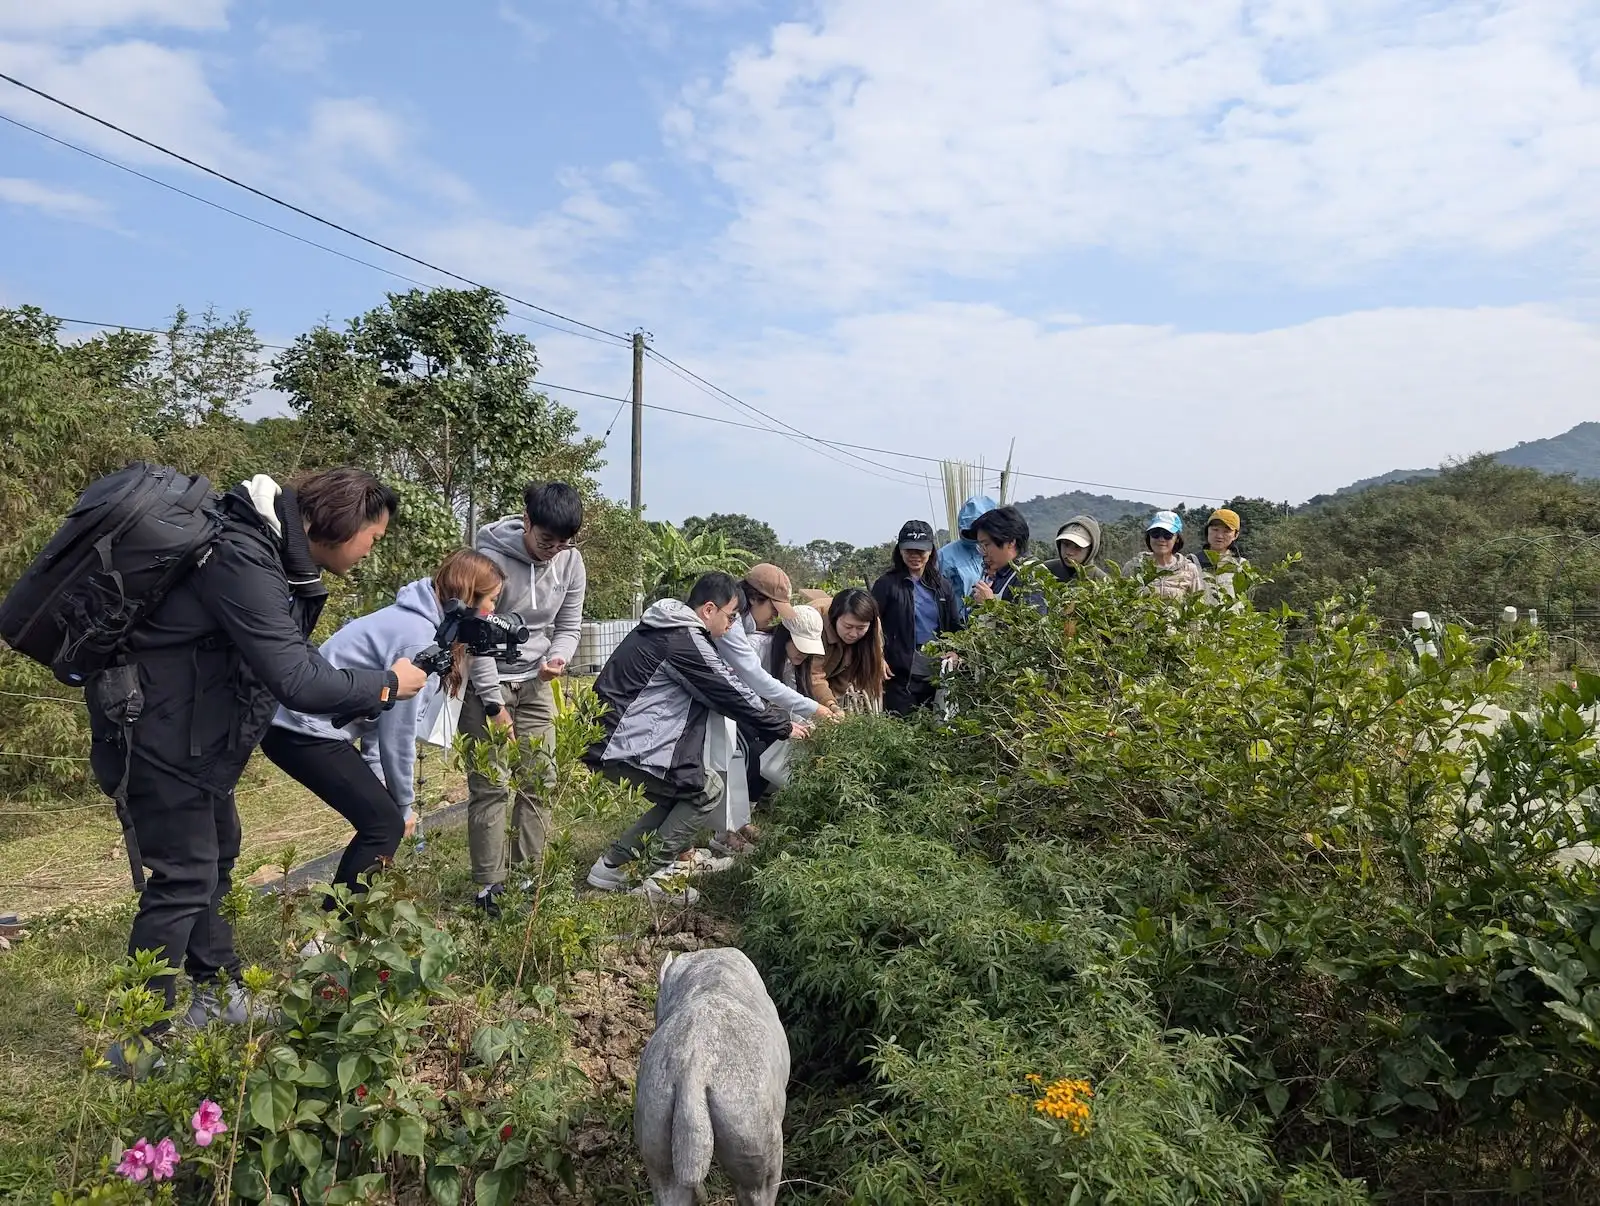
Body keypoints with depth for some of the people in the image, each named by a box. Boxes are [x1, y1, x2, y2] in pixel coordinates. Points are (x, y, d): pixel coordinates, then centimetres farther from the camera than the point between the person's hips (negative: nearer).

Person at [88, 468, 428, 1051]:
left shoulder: (279, 554, 3)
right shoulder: (242, 559, -29)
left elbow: (296, 655, 9)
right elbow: (296, 680, -32)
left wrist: (367, 687, -3)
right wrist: (387, 685, -19)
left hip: (199, 730, 11)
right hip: (160, 728, -10)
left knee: (217, 852, 19)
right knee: (184, 876, -4)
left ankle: (217, 992, 34)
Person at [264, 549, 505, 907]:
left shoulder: (417, 620, 10)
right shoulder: (419, 638, -20)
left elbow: (383, 714, 10)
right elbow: (399, 732, -15)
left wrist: (379, 784, 7)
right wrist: (405, 805, -2)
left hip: (308, 726, 9)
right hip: (305, 731, -9)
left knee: (380, 818, 12)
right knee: (386, 824, -5)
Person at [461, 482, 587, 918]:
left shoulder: (571, 561, -5)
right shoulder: (491, 558, -20)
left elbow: (569, 625, 5)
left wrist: (558, 657, -18)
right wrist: (493, 705, -16)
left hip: (535, 682, 5)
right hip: (487, 681, -5)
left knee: (540, 779, 3)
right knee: (491, 785, -5)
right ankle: (489, 886, 4)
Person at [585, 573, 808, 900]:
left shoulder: (668, 629, 15)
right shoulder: (685, 641, -15)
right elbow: (731, 694, -9)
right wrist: (783, 727, 4)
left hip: (611, 740, 10)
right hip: (623, 747, -10)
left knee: (682, 796, 18)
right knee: (708, 789, 1)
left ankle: (611, 866, 17)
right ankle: (657, 880, 3)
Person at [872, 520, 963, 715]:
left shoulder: (943, 585, 13)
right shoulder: (887, 584, -2)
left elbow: (956, 626, 16)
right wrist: (879, 659, -13)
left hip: (937, 672, 5)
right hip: (901, 672, -4)